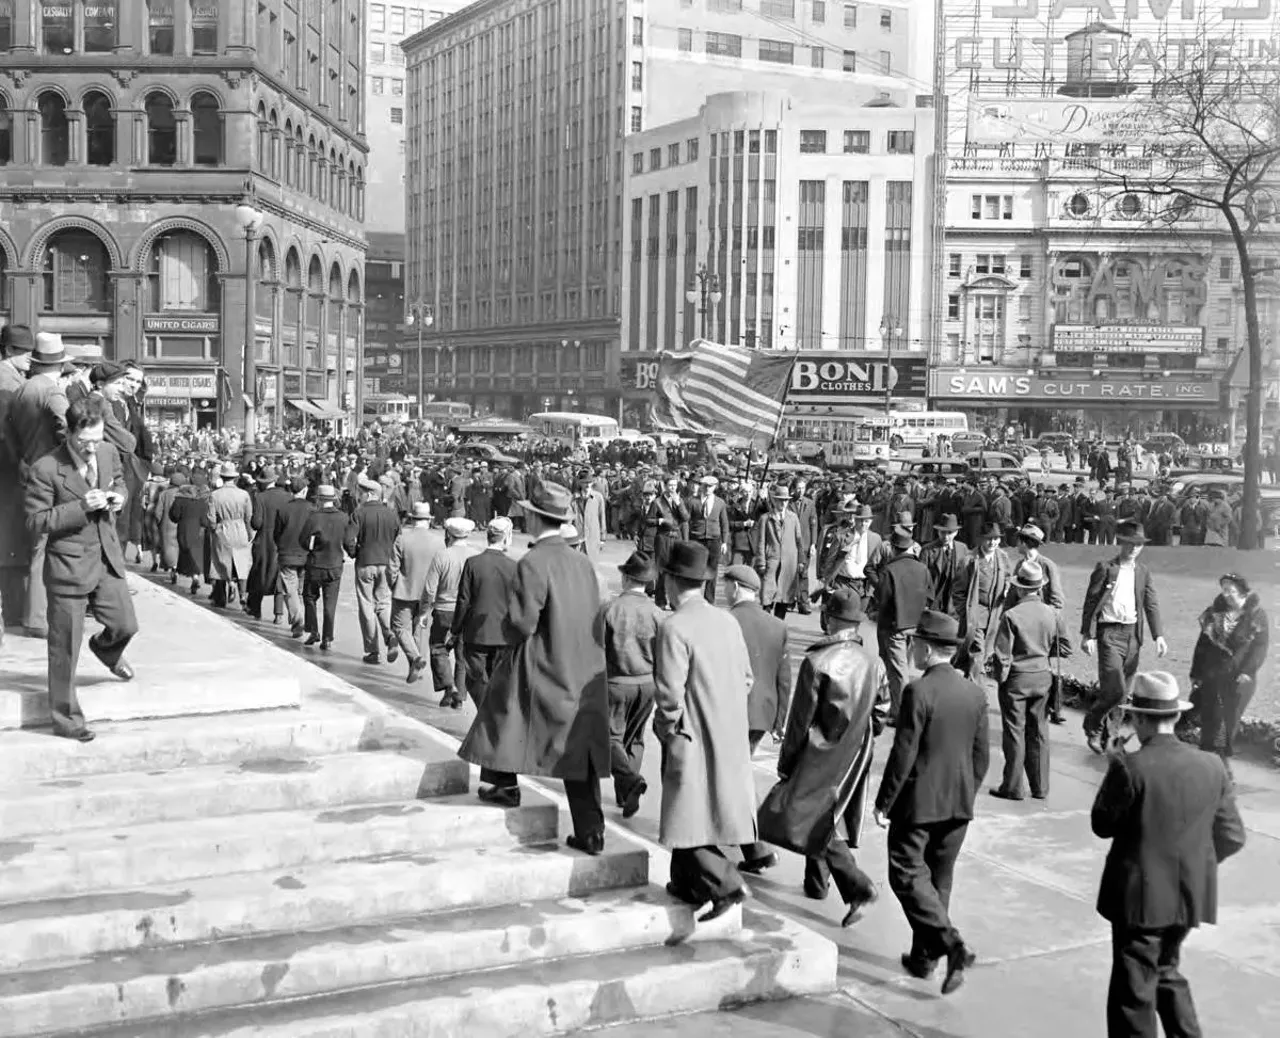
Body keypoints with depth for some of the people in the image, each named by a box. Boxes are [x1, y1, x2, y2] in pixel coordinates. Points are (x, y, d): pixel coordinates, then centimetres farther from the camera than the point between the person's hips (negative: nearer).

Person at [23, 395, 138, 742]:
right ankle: (65, 717, 16)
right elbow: (35, 523, -17)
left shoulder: (108, 453, -2)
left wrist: (118, 496, -4)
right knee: (65, 647, 3)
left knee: (125, 625, 14)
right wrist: (81, 507, -26)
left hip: (107, 559, 5)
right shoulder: (46, 470, -19)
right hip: (68, 567, -5)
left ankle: (105, 650, 52)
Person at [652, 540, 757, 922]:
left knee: (690, 815, 1)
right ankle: (687, 884, 28)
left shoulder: (674, 627, -18)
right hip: (730, 737, 7)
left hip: (692, 738, -7)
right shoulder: (728, 621, 4)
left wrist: (664, 729, -4)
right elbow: (746, 679, 10)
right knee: (696, 812, 18)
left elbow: (670, 693, -20)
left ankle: (725, 886, -5)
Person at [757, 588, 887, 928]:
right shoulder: (874, 664, -2)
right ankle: (817, 883, 34)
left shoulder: (816, 662, -19)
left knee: (815, 822, -2)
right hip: (856, 759, 7)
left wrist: (786, 762, -3)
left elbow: (800, 720, -14)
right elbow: (880, 715, 5)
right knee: (825, 818, 21)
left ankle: (858, 888, -14)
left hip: (821, 756, -7)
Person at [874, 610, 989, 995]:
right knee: (939, 878, 16)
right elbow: (982, 756, 8)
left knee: (908, 875, 2)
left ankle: (951, 944, -13)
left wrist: (884, 801, -8)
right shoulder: (975, 693, 3)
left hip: (918, 803, -7)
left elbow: (903, 754, -17)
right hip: (958, 804, 7)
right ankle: (923, 956, 25)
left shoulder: (918, 692, -17)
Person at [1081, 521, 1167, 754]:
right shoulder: (1105, 569, -4)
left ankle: (1106, 736, 22)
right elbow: (1091, 602, -5)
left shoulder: (1143, 572, 11)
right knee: (1115, 689, -15)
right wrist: (1088, 635, -11)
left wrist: (1158, 636, -3)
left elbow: (1151, 604, 8)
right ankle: (1093, 723, 10)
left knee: (1121, 692, 9)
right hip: (1109, 633, -5)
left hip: (1133, 635, 5)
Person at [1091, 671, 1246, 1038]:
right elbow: (1232, 837, 1)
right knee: (1166, 971, 27)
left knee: (1134, 992, 7)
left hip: (1142, 897, -5)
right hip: (1191, 895, 5)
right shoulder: (1211, 766, -5)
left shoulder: (1130, 768, -20)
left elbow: (1101, 825, -8)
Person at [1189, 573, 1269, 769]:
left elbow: (1260, 647, -7)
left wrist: (1247, 672, -18)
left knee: (1230, 720, 4)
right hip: (1212, 675, 2)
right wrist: (1196, 674, 6)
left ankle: (1224, 761, 17)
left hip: (1239, 679, -2)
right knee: (1210, 718, -2)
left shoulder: (1257, 615, -3)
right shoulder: (1215, 612, 5)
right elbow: (1202, 644, 8)